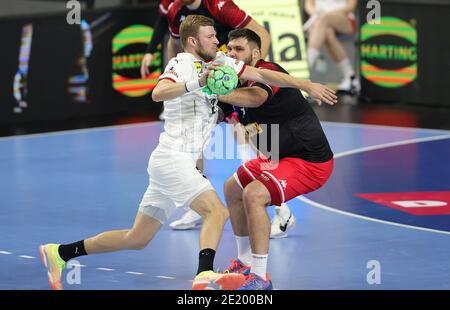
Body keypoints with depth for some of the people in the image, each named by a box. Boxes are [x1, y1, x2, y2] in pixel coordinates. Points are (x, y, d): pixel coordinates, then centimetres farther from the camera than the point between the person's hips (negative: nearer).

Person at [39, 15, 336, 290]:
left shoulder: (219, 62, 14)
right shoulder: (181, 64, -8)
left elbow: (262, 74, 13)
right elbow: (159, 93, -28)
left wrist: (308, 85, 9)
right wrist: (198, 82, -37)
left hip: (183, 164, 9)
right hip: (172, 157, -9)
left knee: (137, 239, 12)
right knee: (216, 210, -26)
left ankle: (60, 253, 19)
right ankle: (205, 275, -46)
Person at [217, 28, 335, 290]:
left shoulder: (267, 72, -22)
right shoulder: (241, 83, 7)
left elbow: (255, 98, -44)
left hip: (311, 160, -11)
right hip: (280, 157, 11)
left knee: (254, 194, -26)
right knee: (233, 188, 19)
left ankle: (260, 277, -20)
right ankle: (246, 263, 31)